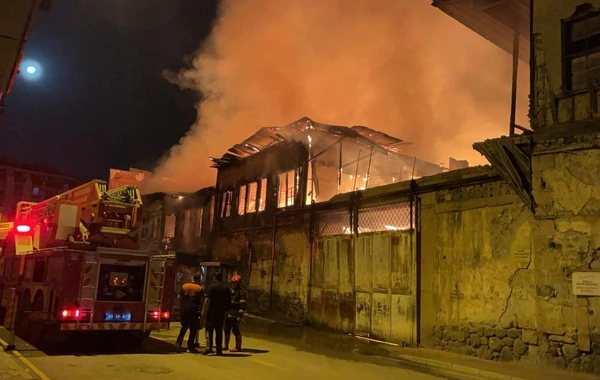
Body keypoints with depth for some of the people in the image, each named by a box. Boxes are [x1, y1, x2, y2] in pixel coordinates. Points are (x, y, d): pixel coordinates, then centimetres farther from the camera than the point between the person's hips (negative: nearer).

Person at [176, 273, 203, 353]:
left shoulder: (184, 286, 3)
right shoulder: (199, 288, -5)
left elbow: (179, 297, 6)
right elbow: (200, 300, -6)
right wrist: (200, 308, 8)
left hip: (184, 308, 4)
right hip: (193, 309, -3)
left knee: (184, 326, 22)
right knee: (193, 328, 5)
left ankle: (179, 341, 12)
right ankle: (190, 346, 3)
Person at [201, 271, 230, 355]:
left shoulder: (212, 286, -8)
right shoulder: (226, 287, 8)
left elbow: (207, 300, -14)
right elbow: (229, 301, 11)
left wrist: (204, 311, -12)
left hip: (211, 312, -4)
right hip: (221, 312, 4)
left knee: (209, 330, 2)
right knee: (219, 331, 9)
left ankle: (208, 347, -10)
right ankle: (219, 350, 9)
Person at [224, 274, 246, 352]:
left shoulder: (241, 292, -9)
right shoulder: (230, 291, 15)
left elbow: (242, 305, -15)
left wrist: (239, 316, -20)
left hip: (235, 316, -8)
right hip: (228, 315, 8)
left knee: (236, 331, -2)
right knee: (227, 330, 14)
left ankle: (238, 347, 8)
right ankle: (226, 345, 27)